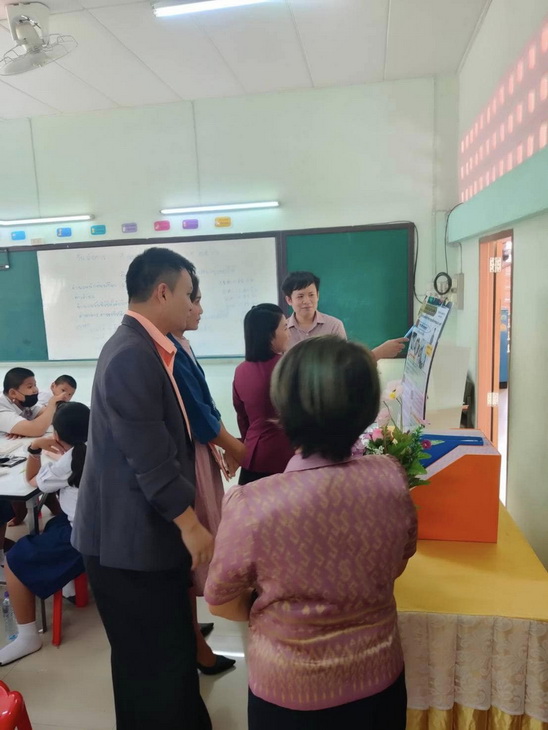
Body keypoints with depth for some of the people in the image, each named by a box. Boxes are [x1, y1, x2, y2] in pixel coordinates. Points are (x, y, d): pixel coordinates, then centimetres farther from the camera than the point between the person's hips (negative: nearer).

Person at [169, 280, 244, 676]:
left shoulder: (179, 345, 8)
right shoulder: (168, 351, -22)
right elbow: (198, 416, -19)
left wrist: (226, 444, 12)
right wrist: (233, 447, -4)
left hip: (198, 453, 9)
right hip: (186, 459, -9)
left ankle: (191, 626, 39)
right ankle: (196, 645, 23)